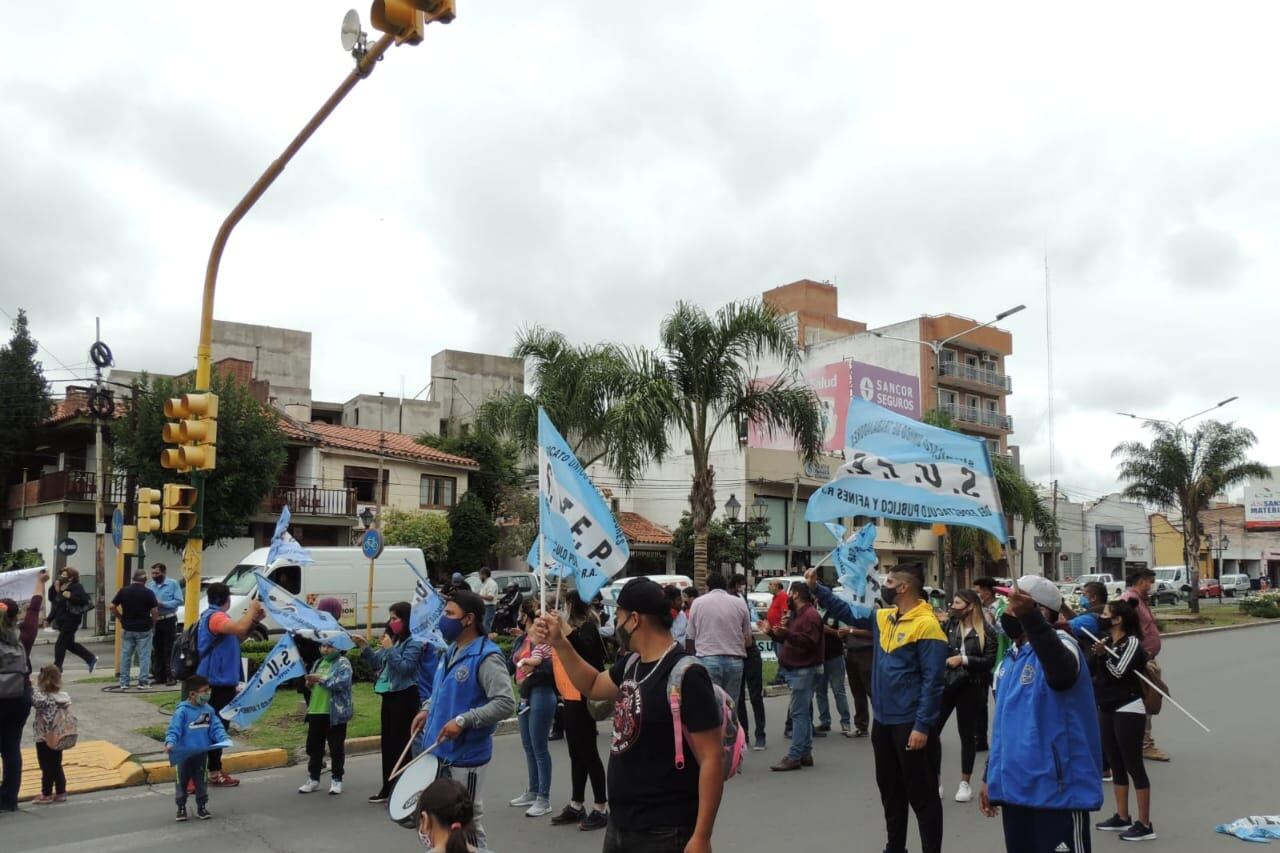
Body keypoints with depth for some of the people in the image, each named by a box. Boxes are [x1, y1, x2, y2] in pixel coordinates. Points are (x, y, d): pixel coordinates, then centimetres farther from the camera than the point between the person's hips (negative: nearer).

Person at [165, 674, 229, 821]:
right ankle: (181, 808, 24)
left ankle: (202, 807, 25)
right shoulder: (182, 711, -16)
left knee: (201, 781, 14)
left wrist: (223, 738, -15)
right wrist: (170, 742, -35)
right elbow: (174, 729, -19)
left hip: (202, 754, 4)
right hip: (184, 754, -4)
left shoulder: (208, 710, 1)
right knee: (182, 782, 9)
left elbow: (216, 727, 1)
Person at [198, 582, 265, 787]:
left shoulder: (214, 616, 15)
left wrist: (254, 620, 7)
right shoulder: (215, 617, -17)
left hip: (221, 682, 11)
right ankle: (215, 773, 2)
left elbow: (237, 636, 19)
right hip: (218, 683, -11)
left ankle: (215, 770, 24)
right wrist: (252, 610, -20)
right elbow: (239, 628, -36)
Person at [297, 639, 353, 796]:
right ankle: (313, 779, 22)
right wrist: (309, 683, -1)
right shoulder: (318, 663, 15)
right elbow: (310, 683, 23)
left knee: (336, 748, 2)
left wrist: (321, 679, -21)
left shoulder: (343, 663, -6)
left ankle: (336, 780, 10)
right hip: (315, 712, 7)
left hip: (335, 713, -7)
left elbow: (343, 683, -21)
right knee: (313, 747, 12)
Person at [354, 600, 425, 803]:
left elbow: (405, 667, -22)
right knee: (387, 742, 14)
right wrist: (364, 647, 5)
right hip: (389, 696, 9)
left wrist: (389, 649, -19)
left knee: (401, 742, -4)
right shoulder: (392, 639, 12)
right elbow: (377, 664, 16)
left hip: (405, 697, -9)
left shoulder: (413, 643, -12)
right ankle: (387, 787, 23)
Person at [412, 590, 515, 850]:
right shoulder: (451, 651, 9)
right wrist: (428, 710, 7)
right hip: (440, 752, 9)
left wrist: (463, 721, -28)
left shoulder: (487, 657, -19)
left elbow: (506, 704, -26)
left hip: (466, 756, -8)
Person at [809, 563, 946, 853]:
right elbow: (848, 612, 20)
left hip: (911, 724, -8)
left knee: (922, 794, 2)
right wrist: (817, 588, 11)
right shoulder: (883, 617, 7)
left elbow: (932, 681, -19)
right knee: (889, 789, 19)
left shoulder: (926, 625, -18)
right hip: (883, 721, 8)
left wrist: (923, 727, -21)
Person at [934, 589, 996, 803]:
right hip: (945, 683, 3)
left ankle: (965, 783, 22)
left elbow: (990, 661, -11)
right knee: (932, 729, -2)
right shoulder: (948, 626, 7)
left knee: (967, 734, 9)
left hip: (971, 687, -3)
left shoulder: (986, 632, -4)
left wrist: (963, 660, -16)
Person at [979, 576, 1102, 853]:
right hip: (1013, 788, 8)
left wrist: (1029, 617, -53)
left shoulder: (1059, 643, -12)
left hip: (1058, 789, -8)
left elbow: (1062, 671, -38)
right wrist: (991, 777, 21)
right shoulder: (1009, 658, 11)